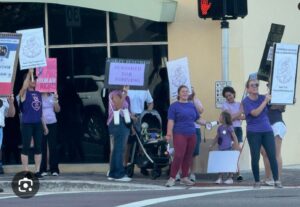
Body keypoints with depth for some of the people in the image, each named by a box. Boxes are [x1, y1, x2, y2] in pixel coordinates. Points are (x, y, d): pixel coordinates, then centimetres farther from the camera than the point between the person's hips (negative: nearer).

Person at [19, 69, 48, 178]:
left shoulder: (38, 94, 15)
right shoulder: (24, 93, -2)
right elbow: (24, 87, -27)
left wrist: (44, 125, 16)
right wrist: (29, 73, -26)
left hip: (38, 124, 6)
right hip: (27, 124, -6)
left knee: (38, 148, 5)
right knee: (26, 147, -3)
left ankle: (37, 171, 10)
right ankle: (26, 171, 0)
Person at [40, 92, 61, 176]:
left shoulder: (52, 96, 8)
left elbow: (57, 110, 9)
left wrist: (56, 100, -5)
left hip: (52, 123, 3)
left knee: (53, 147, 2)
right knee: (43, 147, -2)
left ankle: (54, 169, 5)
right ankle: (43, 169, 3)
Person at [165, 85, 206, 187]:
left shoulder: (192, 105, 15)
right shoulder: (174, 106, 0)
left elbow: (198, 119, 20)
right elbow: (171, 121, -7)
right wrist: (169, 134, -17)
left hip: (191, 134, 5)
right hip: (180, 134, -5)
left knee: (188, 157, 6)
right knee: (179, 156, -15)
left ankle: (184, 178, 15)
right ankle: (172, 178, -9)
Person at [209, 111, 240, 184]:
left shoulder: (229, 127, -8)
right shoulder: (220, 128, 10)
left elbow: (234, 137, -7)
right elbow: (217, 137, 20)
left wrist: (237, 145, -12)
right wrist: (212, 145, 18)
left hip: (228, 148, -6)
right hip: (221, 148, 6)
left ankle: (230, 178, 5)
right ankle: (220, 178, 8)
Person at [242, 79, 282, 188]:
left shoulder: (263, 97, 7)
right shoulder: (246, 101, -4)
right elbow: (255, 113, -17)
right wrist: (265, 101, -17)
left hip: (267, 131, 3)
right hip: (253, 133, -3)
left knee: (272, 156, -6)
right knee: (255, 158, -1)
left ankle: (277, 181, -4)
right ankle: (257, 181, 10)